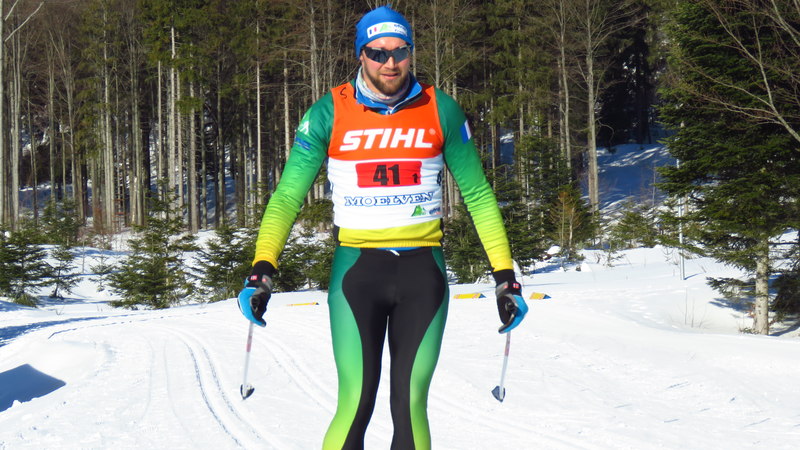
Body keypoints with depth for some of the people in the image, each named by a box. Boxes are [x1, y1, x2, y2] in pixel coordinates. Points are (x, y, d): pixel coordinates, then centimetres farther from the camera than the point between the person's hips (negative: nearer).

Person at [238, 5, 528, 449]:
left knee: (411, 407, -2)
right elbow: (288, 195, -1)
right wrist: (262, 268, -14)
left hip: (423, 271, 1)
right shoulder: (329, 114, -1)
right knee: (355, 406, -9)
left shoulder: (440, 110, 3)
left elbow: (477, 193, 10)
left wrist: (504, 274, 5)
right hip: (357, 268, -1)